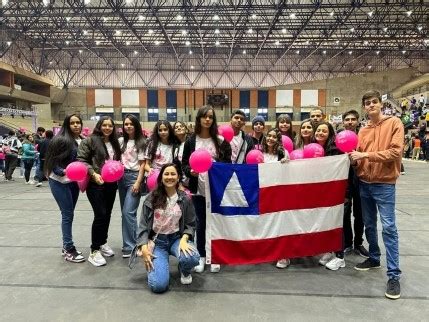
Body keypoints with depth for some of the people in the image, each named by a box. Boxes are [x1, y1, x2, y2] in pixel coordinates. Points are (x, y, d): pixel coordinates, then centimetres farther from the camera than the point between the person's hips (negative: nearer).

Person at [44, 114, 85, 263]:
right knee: (67, 214, -3)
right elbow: (52, 161, -14)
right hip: (59, 181, -6)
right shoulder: (61, 140, -15)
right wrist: (64, 171, -28)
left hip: (73, 181, 6)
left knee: (69, 213, 13)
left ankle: (66, 247, 25)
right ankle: (69, 250, 8)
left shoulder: (82, 141, 2)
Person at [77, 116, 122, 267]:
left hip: (111, 183, 6)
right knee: (100, 215, -10)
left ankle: (103, 243, 31)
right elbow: (81, 159, -11)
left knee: (107, 214, 13)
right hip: (95, 183, -6)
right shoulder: (90, 140, -7)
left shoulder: (115, 143, 12)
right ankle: (94, 251, 2)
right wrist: (93, 173, -21)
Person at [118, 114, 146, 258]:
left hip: (134, 177, -6)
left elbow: (142, 164, -6)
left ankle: (129, 246, -3)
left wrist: (138, 182, -13)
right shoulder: (120, 141, 11)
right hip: (121, 177, 6)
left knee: (128, 212, -12)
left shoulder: (141, 142, -2)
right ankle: (133, 242, 22)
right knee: (125, 212, 9)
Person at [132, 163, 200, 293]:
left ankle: (184, 271, 7)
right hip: (157, 241, 0)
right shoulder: (152, 198, -2)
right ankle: (158, 264, 18)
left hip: (177, 238, 1)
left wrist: (184, 239, -18)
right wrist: (144, 248, -12)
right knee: (158, 285, -20)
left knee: (192, 258, -34)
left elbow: (190, 224, 3)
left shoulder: (185, 199, -2)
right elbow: (143, 225, 0)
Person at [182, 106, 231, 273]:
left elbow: (228, 163, 3)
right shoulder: (191, 141, 2)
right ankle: (201, 256, 26)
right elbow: (184, 164, 3)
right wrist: (190, 171, -17)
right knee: (201, 223, 10)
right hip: (198, 188, 1)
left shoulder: (221, 141, 1)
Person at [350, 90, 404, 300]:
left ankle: (394, 276, 1)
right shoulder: (363, 130, 9)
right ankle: (374, 259, 32)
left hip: (384, 184, -5)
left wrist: (366, 155, -19)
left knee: (389, 228, -6)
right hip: (364, 183, 6)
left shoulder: (394, 123, -5)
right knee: (369, 225, 15)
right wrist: (355, 159, -11)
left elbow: (395, 152, -16)